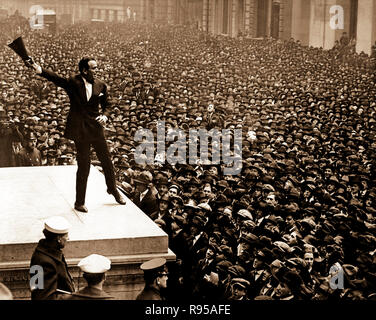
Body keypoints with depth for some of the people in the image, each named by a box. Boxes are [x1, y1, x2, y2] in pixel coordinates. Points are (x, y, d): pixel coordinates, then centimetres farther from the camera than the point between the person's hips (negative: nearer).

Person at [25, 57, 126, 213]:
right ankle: (79, 203, 16)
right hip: (80, 132, -4)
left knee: (107, 161, 16)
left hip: (96, 129, 4)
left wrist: (105, 116, -13)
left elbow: (107, 105, 11)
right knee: (83, 167, 1)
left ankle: (113, 189, 43)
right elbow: (56, 78, -26)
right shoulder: (73, 83, -9)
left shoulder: (100, 86, 2)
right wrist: (38, 69, -43)